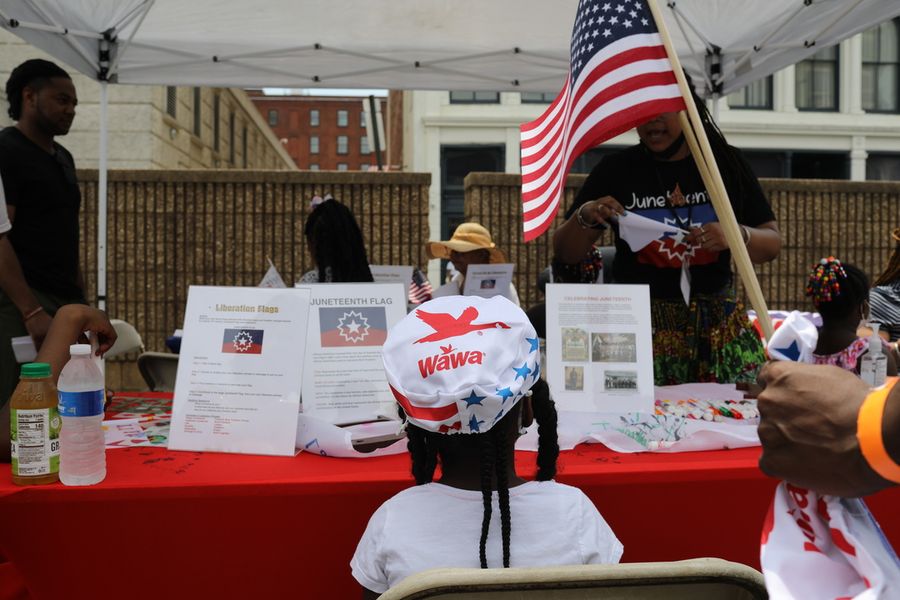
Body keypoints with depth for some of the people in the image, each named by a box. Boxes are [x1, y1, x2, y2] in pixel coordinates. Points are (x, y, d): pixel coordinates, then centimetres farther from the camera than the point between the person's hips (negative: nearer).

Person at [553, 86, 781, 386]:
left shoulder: (726, 162, 7)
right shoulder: (615, 169, 4)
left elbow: (773, 244, 7)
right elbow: (565, 254, 6)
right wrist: (584, 217, -13)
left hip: (719, 324, 2)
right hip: (640, 326, -1)